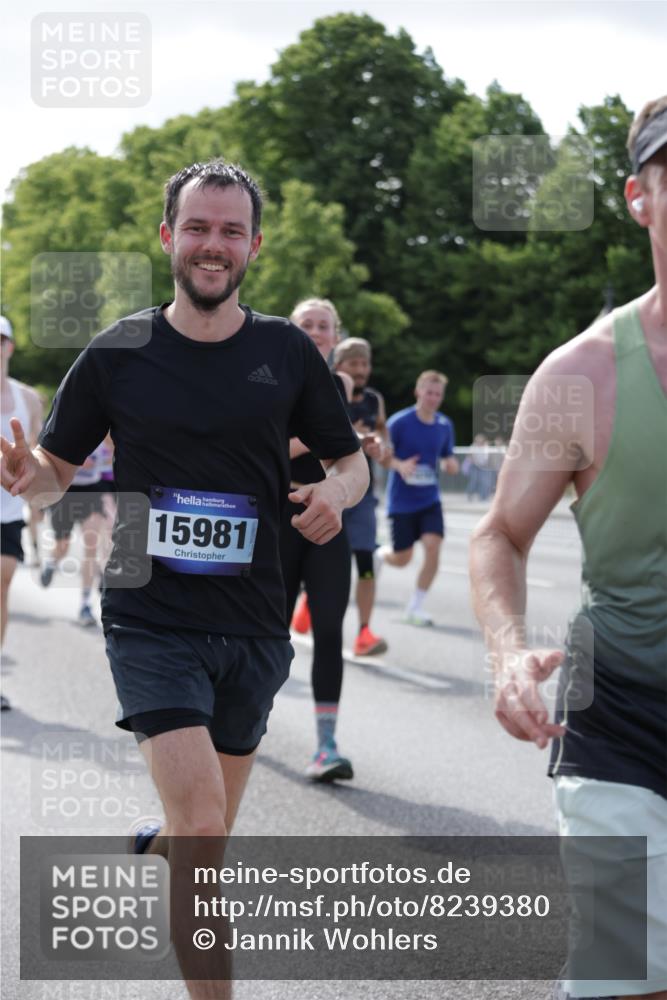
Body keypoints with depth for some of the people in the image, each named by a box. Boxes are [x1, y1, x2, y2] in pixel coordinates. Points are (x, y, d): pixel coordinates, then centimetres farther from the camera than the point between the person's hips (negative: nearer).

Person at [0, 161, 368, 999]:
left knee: (206, 837, 15)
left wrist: (336, 493, -10)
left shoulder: (287, 352, 4)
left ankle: (153, 846, 47)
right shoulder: (117, 354, -1)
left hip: (252, 628, 3)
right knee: (202, 829, -19)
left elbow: (351, 461, 13)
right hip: (150, 623, -3)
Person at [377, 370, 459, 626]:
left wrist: (450, 465, -10)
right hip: (402, 500, -3)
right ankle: (380, 555, 42)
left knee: (433, 547, -15)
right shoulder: (399, 422, -11)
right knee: (402, 559, 2)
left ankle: (415, 607, 0)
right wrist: (399, 465, -25)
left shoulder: (445, 425, 2)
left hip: (429, 500, 3)